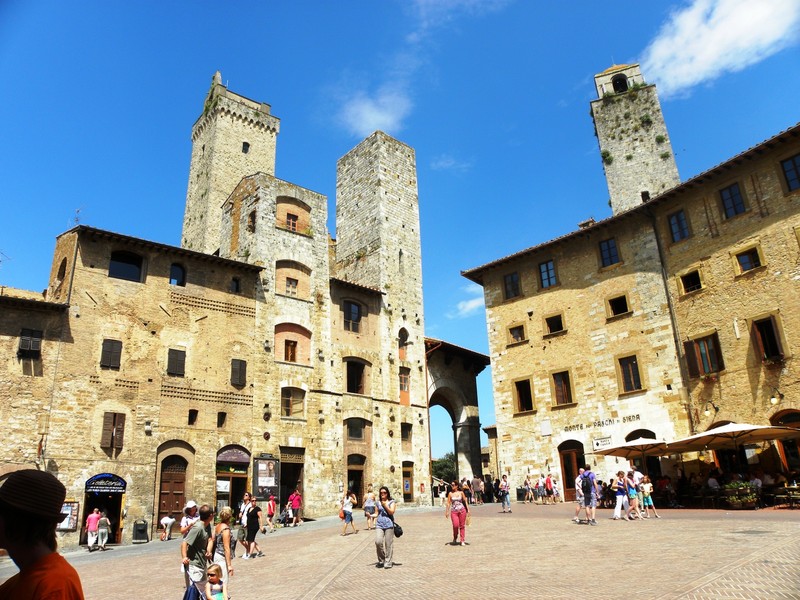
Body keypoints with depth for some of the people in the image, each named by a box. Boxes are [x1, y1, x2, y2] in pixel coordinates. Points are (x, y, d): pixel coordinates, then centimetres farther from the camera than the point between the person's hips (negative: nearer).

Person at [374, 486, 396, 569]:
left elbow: (392, 512, -7)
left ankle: (388, 562, 8)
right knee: (378, 542, -13)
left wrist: (385, 505, -15)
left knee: (388, 544, -3)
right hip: (379, 525, 2)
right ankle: (381, 560, 7)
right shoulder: (378, 503, 15)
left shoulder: (391, 502, 6)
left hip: (389, 524, -2)